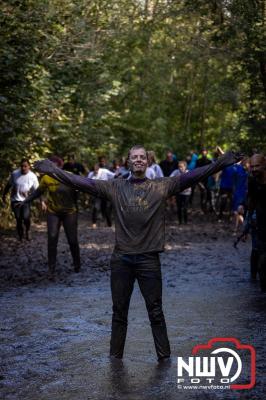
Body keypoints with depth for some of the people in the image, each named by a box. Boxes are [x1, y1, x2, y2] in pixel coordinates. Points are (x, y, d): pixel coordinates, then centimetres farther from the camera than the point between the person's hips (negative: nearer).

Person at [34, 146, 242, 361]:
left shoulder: (162, 186, 2)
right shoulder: (115, 187, 5)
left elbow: (190, 177, -8)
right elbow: (82, 182, 1)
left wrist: (219, 164, -18)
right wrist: (54, 171, -5)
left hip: (149, 260, -1)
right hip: (121, 260, 2)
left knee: (156, 312, 7)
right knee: (119, 312, 13)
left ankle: (164, 357, 17)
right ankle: (115, 357, 24)